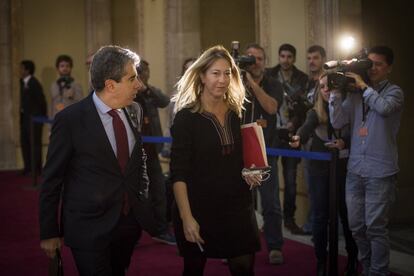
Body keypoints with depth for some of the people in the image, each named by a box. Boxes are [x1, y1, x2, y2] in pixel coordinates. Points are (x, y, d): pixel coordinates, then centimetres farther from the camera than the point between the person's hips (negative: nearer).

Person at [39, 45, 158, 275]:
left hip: (130, 222, 5)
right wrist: (48, 233, -5)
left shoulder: (134, 111, 2)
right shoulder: (70, 119, -14)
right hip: (89, 228, -5)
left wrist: (142, 201, 13)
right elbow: (51, 180, -8)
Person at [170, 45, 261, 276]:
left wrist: (250, 172, 1)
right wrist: (186, 217, -21)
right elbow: (179, 172, -14)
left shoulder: (236, 113, 6)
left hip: (237, 206, 4)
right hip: (199, 208, -4)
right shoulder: (186, 117, -9)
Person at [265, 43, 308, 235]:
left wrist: (296, 123, -7)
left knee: (291, 179, 5)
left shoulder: (302, 79, 4)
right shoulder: (268, 75, 3)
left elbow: (305, 107, 4)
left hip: (291, 133, 1)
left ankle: (289, 218, 15)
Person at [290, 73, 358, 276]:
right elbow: (307, 127, -15)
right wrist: (299, 138, -38)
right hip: (318, 168, 1)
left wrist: (344, 142, -33)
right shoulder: (315, 112, 5)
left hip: (342, 167, -1)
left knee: (346, 213, 1)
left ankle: (353, 259, 16)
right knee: (320, 215, 2)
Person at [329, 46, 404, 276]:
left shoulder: (393, 92, 0)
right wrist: (335, 93, -8)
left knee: (375, 227, -2)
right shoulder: (355, 93, 10)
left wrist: (364, 86, -13)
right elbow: (337, 122, 1)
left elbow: (384, 107, -22)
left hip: (380, 171, -4)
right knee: (356, 226, 10)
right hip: (355, 169, 4)